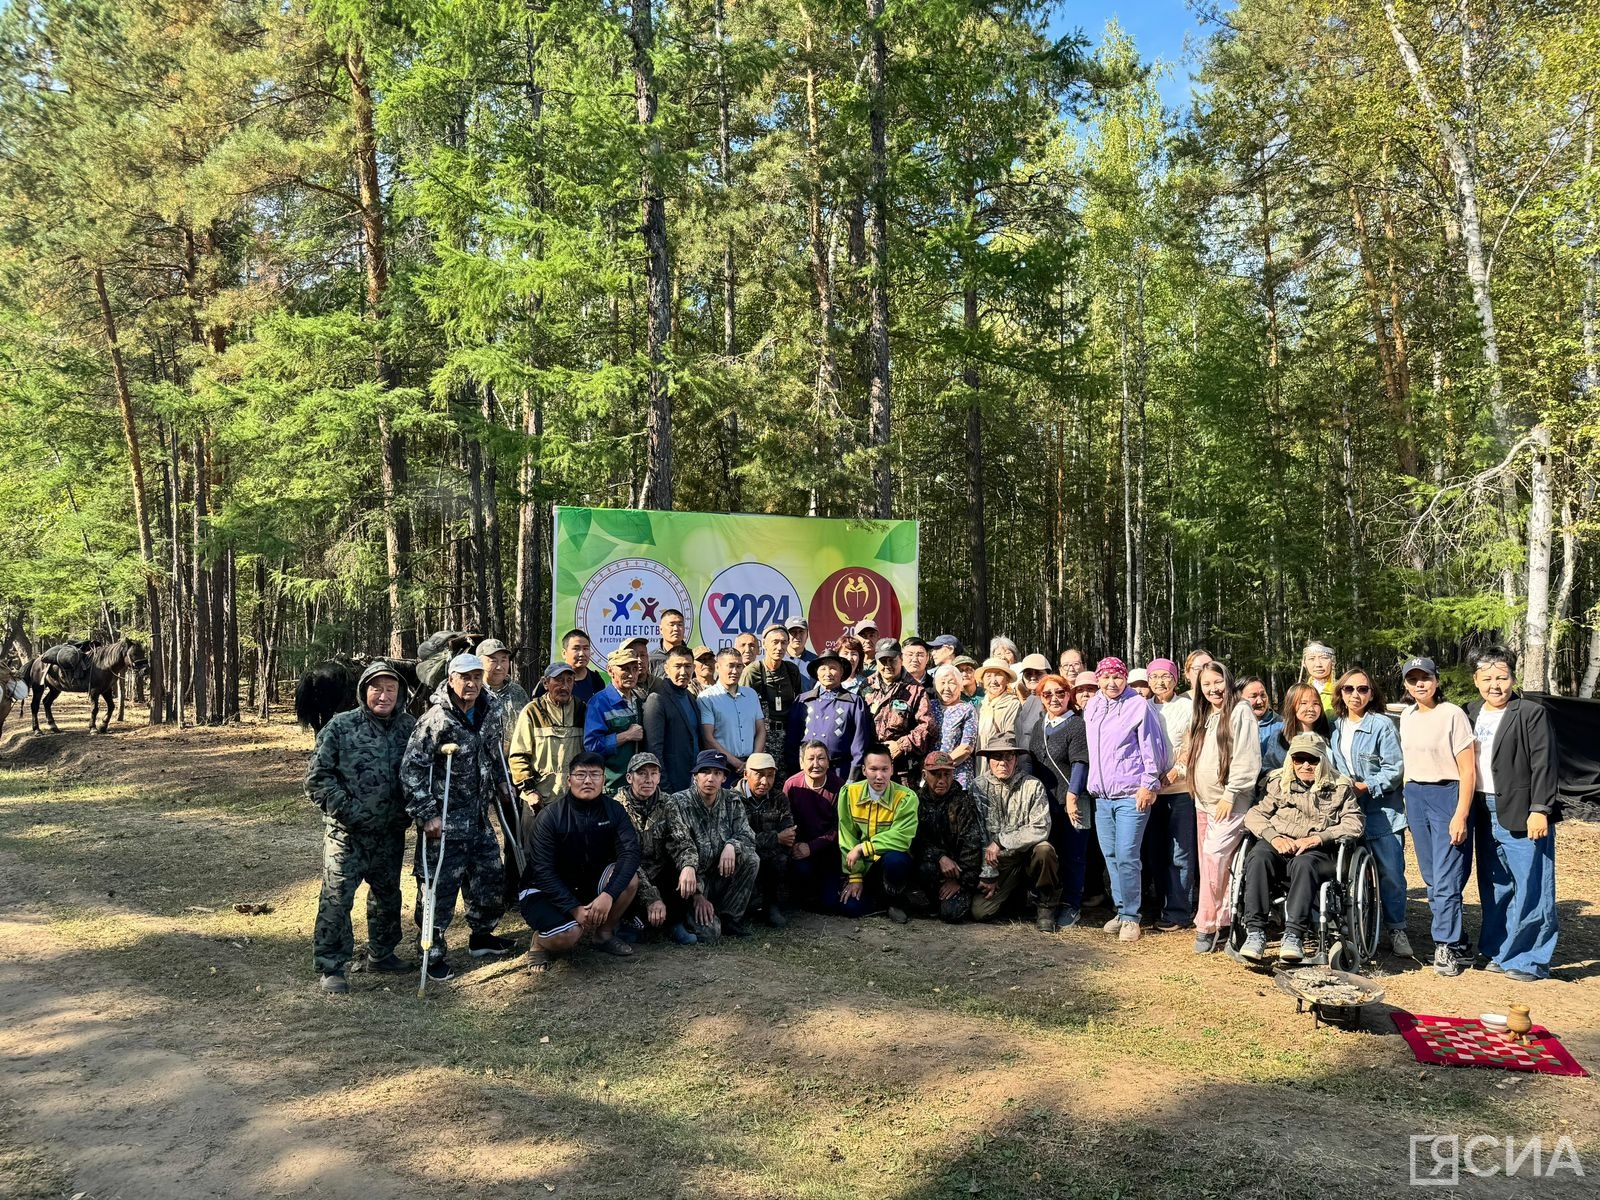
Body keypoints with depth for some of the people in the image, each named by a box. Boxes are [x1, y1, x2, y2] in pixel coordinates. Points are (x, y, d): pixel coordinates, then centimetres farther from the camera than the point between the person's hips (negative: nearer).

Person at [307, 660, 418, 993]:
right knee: (336, 897, -9)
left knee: (388, 895, 17)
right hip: (347, 832, -4)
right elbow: (317, 776, -8)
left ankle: (382, 954, 34)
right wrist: (346, 809, -15)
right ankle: (330, 969, 2)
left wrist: (408, 812, 0)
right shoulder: (341, 726, -9)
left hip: (391, 832, 5)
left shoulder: (410, 727, 1)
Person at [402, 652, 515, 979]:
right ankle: (433, 953, 14)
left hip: (479, 817, 7)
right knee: (439, 886, 0)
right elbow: (411, 768, -18)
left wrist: (501, 782, 19)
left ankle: (482, 936, 36)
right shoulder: (436, 719, -17)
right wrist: (426, 814, -20)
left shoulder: (490, 713, 5)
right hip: (445, 819, -7)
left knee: (492, 877, 16)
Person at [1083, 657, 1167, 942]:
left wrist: (1148, 785, -10)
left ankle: (1130, 917, 1)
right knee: (1110, 856, 9)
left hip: (1132, 795, -6)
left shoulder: (1139, 705, -7)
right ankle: (1121, 911, 20)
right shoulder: (1091, 707, 11)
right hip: (1101, 796, 6)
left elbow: (1153, 748, -7)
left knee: (1126, 857, -9)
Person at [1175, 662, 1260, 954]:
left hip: (1231, 803, -7)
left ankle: (1208, 925, -6)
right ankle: (1223, 923, 16)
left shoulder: (1240, 712, -8)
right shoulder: (1202, 717, 16)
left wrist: (1229, 795, -16)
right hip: (1204, 801, 7)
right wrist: (1184, 761, 7)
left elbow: (1246, 758, -14)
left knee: (1213, 858, -15)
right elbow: (1190, 757, 28)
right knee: (1215, 865, 9)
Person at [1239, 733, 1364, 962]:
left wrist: (1316, 838, -12)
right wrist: (1274, 836, -10)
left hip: (1316, 851, -2)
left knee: (1304, 864, -38)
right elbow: (1254, 815, 11)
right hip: (1278, 846, 2)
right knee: (1258, 857, -33)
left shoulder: (1339, 788, 14)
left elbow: (1354, 825, 1)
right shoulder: (1279, 783, 19)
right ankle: (1255, 931, -36)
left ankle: (1294, 935, -42)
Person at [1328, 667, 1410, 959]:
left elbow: (1394, 769, -12)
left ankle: (1397, 931, 12)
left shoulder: (1382, 725, -9)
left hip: (1382, 812, -5)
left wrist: (1365, 787, -17)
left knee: (1391, 874, -1)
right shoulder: (1335, 727, 8)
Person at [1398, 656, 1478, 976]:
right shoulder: (1407, 716, 10)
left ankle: (1446, 947, 5)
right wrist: (1408, 801, 13)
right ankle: (1457, 942, 22)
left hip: (1447, 795, -7)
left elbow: (1468, 770, -13)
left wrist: (1461, 815, -17)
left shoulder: (1452, 715, -11)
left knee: (1446, 877, -6)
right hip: (1415, 796, 7)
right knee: (1431, 877, 11)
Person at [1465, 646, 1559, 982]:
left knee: (1530, 888, -3)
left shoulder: (1532, 714, -6)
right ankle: (1499, 953, 24)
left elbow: (1544, 765, -11)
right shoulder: (1471, 714, 11)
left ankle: (1531, 960, 7)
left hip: (1522, 813, -6)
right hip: (1485, 813, 6)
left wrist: (1539, 810, -16)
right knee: (1493, 888, 13)